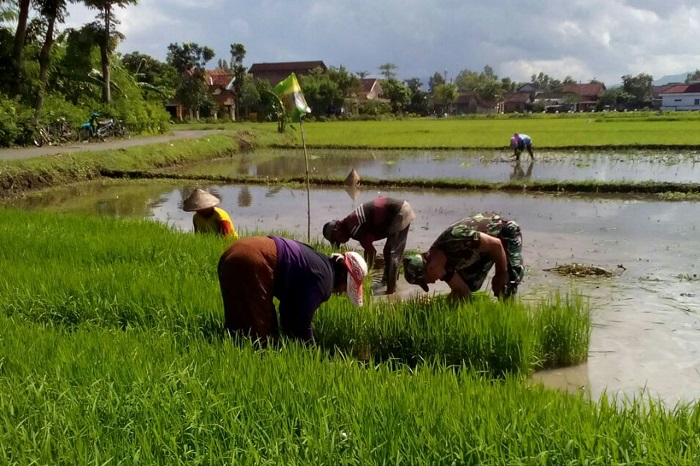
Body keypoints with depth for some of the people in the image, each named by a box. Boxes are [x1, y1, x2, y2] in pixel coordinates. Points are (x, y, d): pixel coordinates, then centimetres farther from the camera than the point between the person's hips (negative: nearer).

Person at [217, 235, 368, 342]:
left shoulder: (319, 263, 23)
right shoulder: (323, 278, -6)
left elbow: (291, 312, 29)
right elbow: (302, 322, -7)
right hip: (249, 262, -10)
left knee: (240, 329, 18)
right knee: (260, 331, -1)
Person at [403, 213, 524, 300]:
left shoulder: (456, 238, -40)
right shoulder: (441, 262, -14)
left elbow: (495, 244, -30)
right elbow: (461, 291, -5)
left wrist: (501, 275, -19)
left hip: (506, 232, -7)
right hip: (485, 246, 7)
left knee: (507, 284, -21)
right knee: (468, 283, 0)